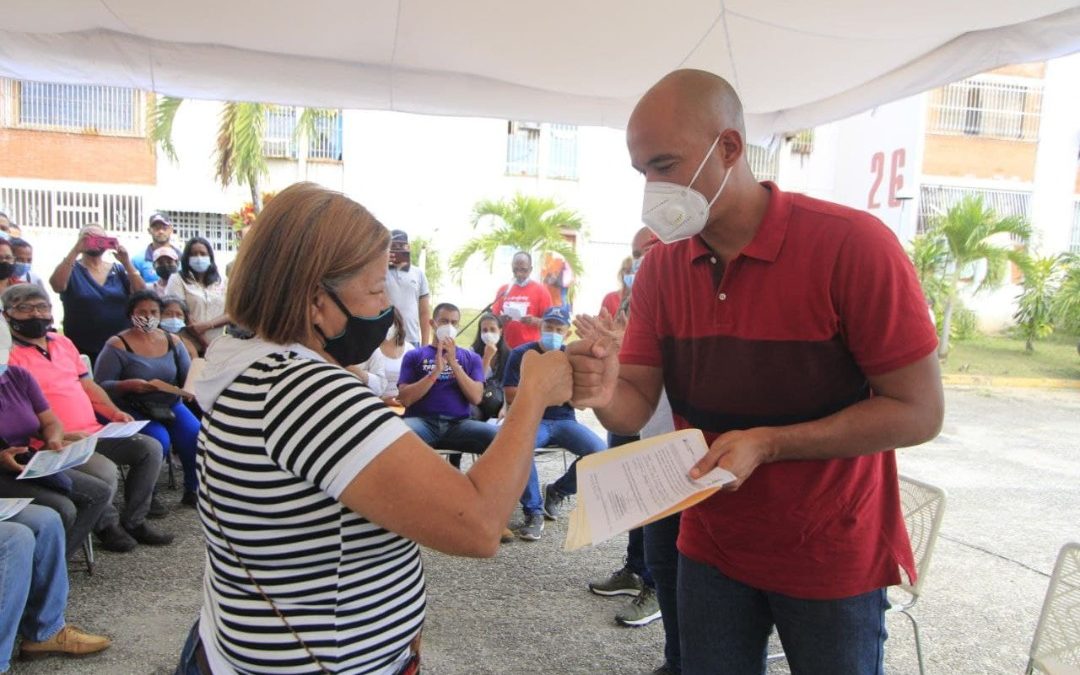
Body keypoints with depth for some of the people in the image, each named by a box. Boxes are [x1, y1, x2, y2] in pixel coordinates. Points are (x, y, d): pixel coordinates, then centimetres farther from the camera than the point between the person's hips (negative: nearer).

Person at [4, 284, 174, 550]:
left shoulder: (63, 343, 18)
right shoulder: (10, 354, -6)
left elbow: (88, 385, 22)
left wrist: (114, 412, 6)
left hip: (95, 433, 8)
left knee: (151, 448, -5)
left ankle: (132, 520, 6)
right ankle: (108, 523, -3)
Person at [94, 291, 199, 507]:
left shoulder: (172, 341, 7)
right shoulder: (117, 345, -5)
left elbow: (189, 376, 9)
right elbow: (100, 386, -8)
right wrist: (128, 385, -27)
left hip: (171, 406, 4)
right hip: (134, 410, -4)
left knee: (196, 435, -23)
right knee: (159, 440, -30)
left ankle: (192, 490, 1)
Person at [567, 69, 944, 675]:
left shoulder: (852, 245, -20)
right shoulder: (660, 268, -4)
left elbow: (919, 412, -17)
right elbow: (637, 408, -4)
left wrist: (766, 443, -26)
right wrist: (605, 394, -28)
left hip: (831, 557, -4)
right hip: (712, 550, 4)